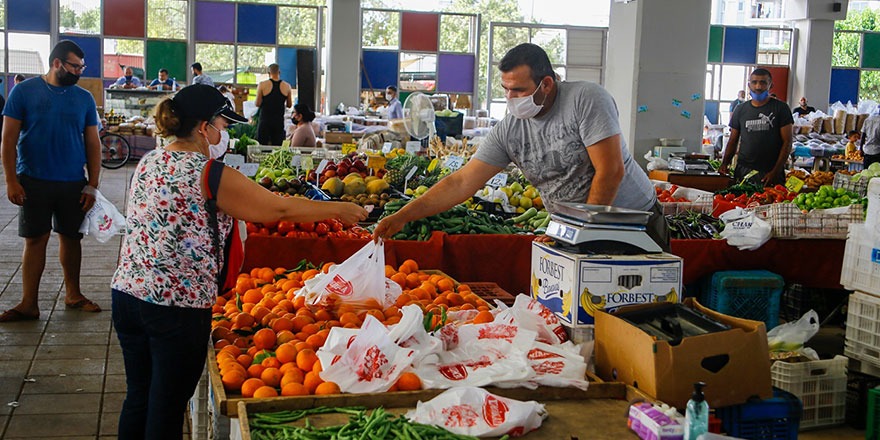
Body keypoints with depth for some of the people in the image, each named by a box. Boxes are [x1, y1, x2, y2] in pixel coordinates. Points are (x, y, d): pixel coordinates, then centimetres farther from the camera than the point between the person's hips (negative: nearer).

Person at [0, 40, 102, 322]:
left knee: (71, 238, 10)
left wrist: (92, 186, 1)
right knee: (35, 240, 1)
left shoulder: (84, 98, 6)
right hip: (34, 182, -2)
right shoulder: (25, 91, -2)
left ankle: (73, 295, 25)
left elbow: (93, 144, 8)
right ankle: (28, 305, 7)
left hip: (73, 183, 2)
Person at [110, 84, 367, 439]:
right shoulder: (208, 174, -15)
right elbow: (281, 209, -11)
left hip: (127, 292, 7)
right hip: (177, 306, -7)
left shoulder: (148, 162, 8)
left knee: (138, 399, 19)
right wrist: (339, 209, 2)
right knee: (166, 410, 6)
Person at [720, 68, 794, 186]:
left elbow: (787, 142, -2)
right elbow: (733, 141, 16)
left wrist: (776, 171, -11)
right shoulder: (740, 110, 11)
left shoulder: (781, 108, 2)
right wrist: (725, 163, -2)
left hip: (770, 173, -2)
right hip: (744, 170, 3)